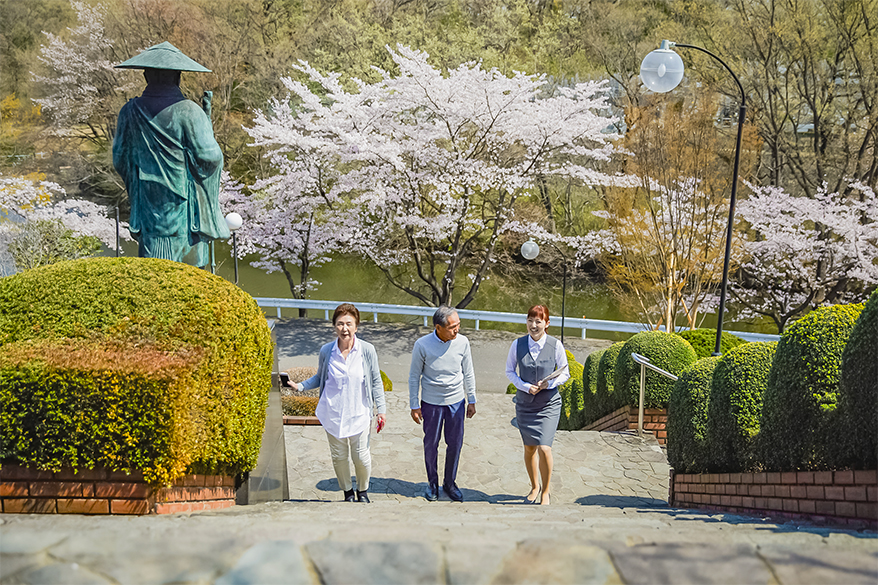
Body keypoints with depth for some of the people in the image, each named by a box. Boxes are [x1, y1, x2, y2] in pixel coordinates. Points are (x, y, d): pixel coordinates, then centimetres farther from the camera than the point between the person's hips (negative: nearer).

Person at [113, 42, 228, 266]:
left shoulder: (130, 112, 0)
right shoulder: (188, 112, -14)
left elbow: (120, 158, 7)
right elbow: (209, 157, -14)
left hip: (147, 202, 4)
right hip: (181, 206, -4)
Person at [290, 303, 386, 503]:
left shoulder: (367, 350, -8)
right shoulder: (326, 351, -4)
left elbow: (376, 381, 0)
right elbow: (319, 377, 13)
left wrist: (381, 409, -3)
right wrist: (300, 386, -2)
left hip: (359, 413, -1)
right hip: (333, 413, 1)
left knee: (361, 457, 5)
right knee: (338, 456, 10)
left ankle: (363, 490, 32)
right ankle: (347, 491, 33)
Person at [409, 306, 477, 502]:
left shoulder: (462, 342, -9)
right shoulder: (422, 345, -16)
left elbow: (468, 373, 4)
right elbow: (414, 377, -5)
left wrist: (471, 400, 8)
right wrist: (414, 406, -3)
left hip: (456, 401, 2)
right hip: (431, 403, -2)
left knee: (455, 444, 9)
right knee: (431, 444, 9)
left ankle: (450, 483, 28)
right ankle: (432, 484, 28)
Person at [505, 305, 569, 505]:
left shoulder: (555, 345, -9)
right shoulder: (518, 344, -4)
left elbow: (565, 374, 2)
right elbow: (510, 371, 6)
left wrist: (549, 383, -16)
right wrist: (525, 386, -10)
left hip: (549, 404, -2)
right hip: (525, 403, 2)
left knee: (544, 448, -13)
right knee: (529, 449, 12)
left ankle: (545, 492, 6)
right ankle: (534, 487, 35)